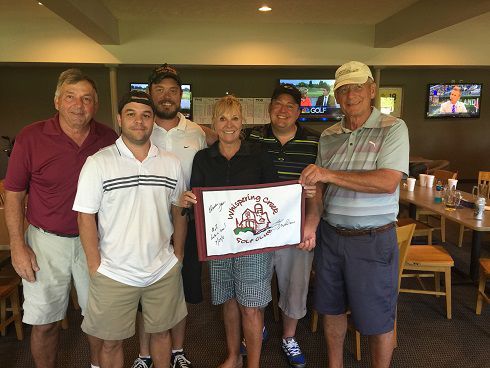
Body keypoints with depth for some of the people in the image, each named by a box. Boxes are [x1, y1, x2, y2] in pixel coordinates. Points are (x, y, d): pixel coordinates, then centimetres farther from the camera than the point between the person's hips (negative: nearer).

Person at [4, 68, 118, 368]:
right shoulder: (31, 137, -10)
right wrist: (18, 246, -7)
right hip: (46, 241, -1)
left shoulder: (109, 138, -4)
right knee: (45, 321, 12)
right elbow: (14, 196, -3)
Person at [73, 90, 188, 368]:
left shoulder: (172, 163, 1)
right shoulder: (98, 163, -8)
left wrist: (178, 254, 6)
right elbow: (86, 218, -6)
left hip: (164, 271, 3)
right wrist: (95, 266, -8)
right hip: (114, 273, -2)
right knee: (112, 341, 15)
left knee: (161, 332, 20)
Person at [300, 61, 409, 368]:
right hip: (330, 235, 5)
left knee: (377, 319, 10)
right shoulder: (329, 136, 7)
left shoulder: (393, 129, -8)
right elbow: (321, 188, 7)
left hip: (373, 240, -5)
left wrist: (329, 174, -23)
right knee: (332, 308, 20)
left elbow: (388, 182, -22)